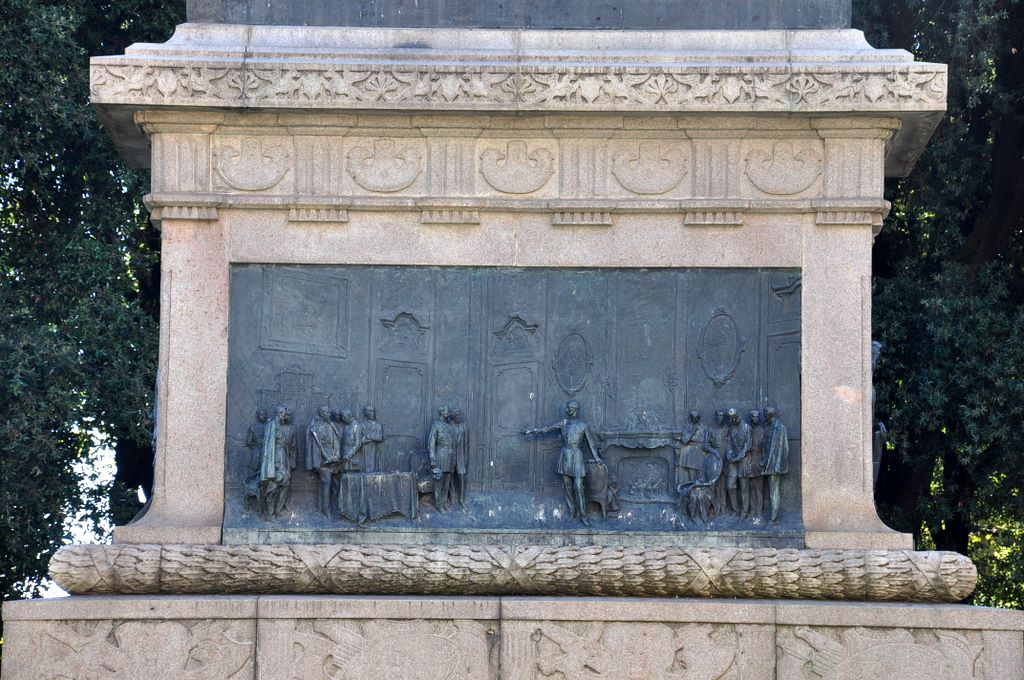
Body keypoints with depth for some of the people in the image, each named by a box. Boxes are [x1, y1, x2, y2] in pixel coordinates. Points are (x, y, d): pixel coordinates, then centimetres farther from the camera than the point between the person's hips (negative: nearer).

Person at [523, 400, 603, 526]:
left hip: (577, 457, -4)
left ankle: (583, 515, -7)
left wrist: (596, 458, 3)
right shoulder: (564, 423, 9)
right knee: (567, 486, 3)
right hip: (565, 457, 4)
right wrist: (532, 431, 9)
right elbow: (547, 429, 11)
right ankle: (572, 512, 10)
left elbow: (591, 443, 5)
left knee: (578, 487, -11)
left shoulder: (584, 426, 2)